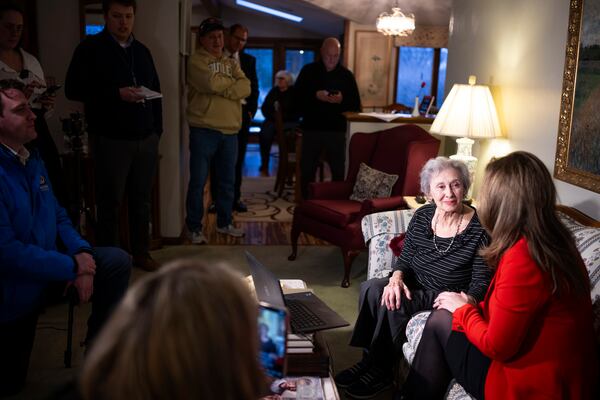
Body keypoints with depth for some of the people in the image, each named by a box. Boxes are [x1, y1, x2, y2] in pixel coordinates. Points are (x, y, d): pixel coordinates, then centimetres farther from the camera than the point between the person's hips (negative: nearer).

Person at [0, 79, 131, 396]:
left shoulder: (32, 159, 2)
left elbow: (57, 216, 8)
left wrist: (81, 252, -11)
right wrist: (73, 268, -23)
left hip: (47, 261, 7)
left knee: (117, 261, -2)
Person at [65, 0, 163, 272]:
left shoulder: (142, 51, 15)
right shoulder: (90, 48, -2)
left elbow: (155, 91, 20)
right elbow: (73, 89, -8)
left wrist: (157, 129, 11)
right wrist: (116, 94, -19)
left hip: (146, 140, 5)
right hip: (111, 140, -4)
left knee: (142, 200, 8)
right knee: (110, 202, 2)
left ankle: (141, 253, 21)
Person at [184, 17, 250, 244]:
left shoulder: (231, 63, 16)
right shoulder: (196, 61, -2)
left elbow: (246, 88, 1)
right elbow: (211, 83, -20)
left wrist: (223, 89, -14)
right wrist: (232, 83, -2)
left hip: (230, 131, 6)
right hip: (204, 130, -6)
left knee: (227, 181, 14)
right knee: (198, 181, 0)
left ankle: (224, 223, 27)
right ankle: (194, 227, 11)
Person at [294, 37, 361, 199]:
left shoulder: (346, 75, 7)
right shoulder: (308, 71, 6)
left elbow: (356, 105, 5)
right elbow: (297, 96, 0)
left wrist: (342, 100, -16)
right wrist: (315, 96, -17)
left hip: (337, 130, 0)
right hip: (311, 128, 0)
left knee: (339, 172, 1)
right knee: (307, 171, 5)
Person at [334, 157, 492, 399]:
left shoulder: (478, 229, -17)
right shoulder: (422, 217, -2)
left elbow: (481, 282, -13)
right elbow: (405, 259, 6)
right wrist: (396, 277, -16)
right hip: (415, 287, 5)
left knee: (395, 304, -27)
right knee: (371, 289, -21)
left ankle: (379, 371, -6)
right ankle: (370, 358, -7)